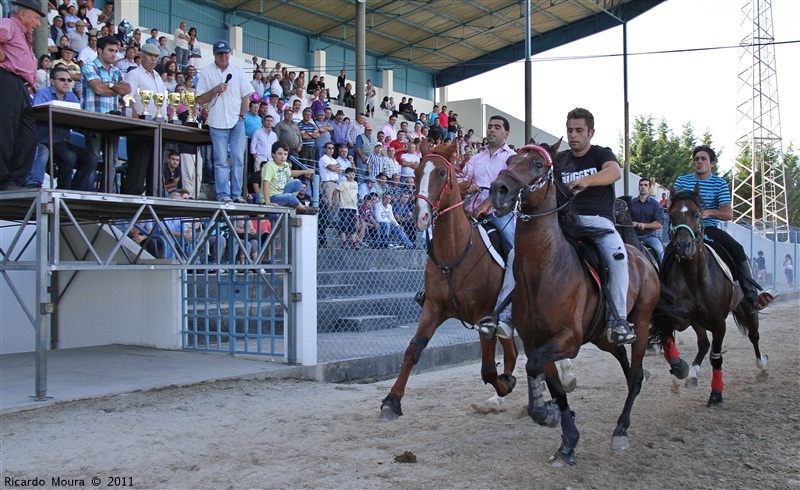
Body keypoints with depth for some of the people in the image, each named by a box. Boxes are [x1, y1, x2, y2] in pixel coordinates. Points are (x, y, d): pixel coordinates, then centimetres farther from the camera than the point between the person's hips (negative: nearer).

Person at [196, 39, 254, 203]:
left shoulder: (238, 71, 10)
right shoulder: (206, 72, 5)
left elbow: (246, 96, 11)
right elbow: (200, 99, 3)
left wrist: (241, 115, 2)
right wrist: (215, 90, -12)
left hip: (237, 122, 2)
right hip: (217, 123, -2)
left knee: (238, 159, -1)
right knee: (221, 161, -4)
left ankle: (236, 194, 4)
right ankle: (223, 195, -2)